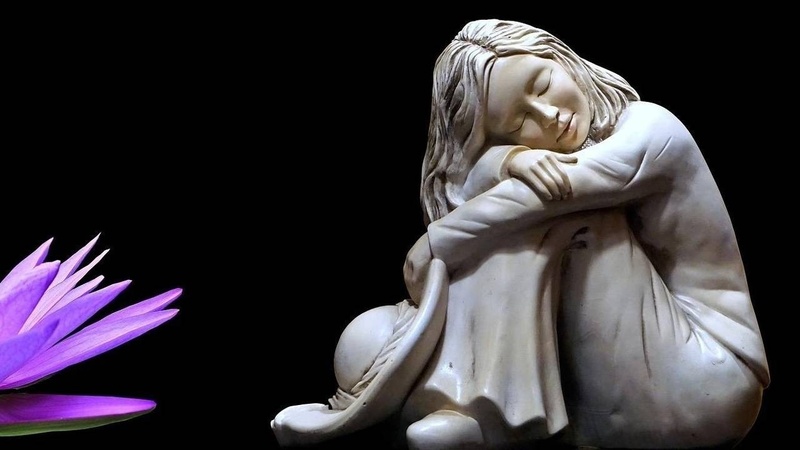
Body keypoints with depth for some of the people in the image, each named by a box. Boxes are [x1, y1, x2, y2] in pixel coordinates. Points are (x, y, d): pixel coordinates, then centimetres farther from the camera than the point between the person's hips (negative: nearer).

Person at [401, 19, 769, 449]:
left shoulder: (650, 128, -9)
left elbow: (523, 201, -20)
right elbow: (471, 185, -10)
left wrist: (433, 244, -10)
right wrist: (509, 161, -30)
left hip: (700, 384, -6)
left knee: (540, 212, -20)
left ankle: (475, 415, -24)